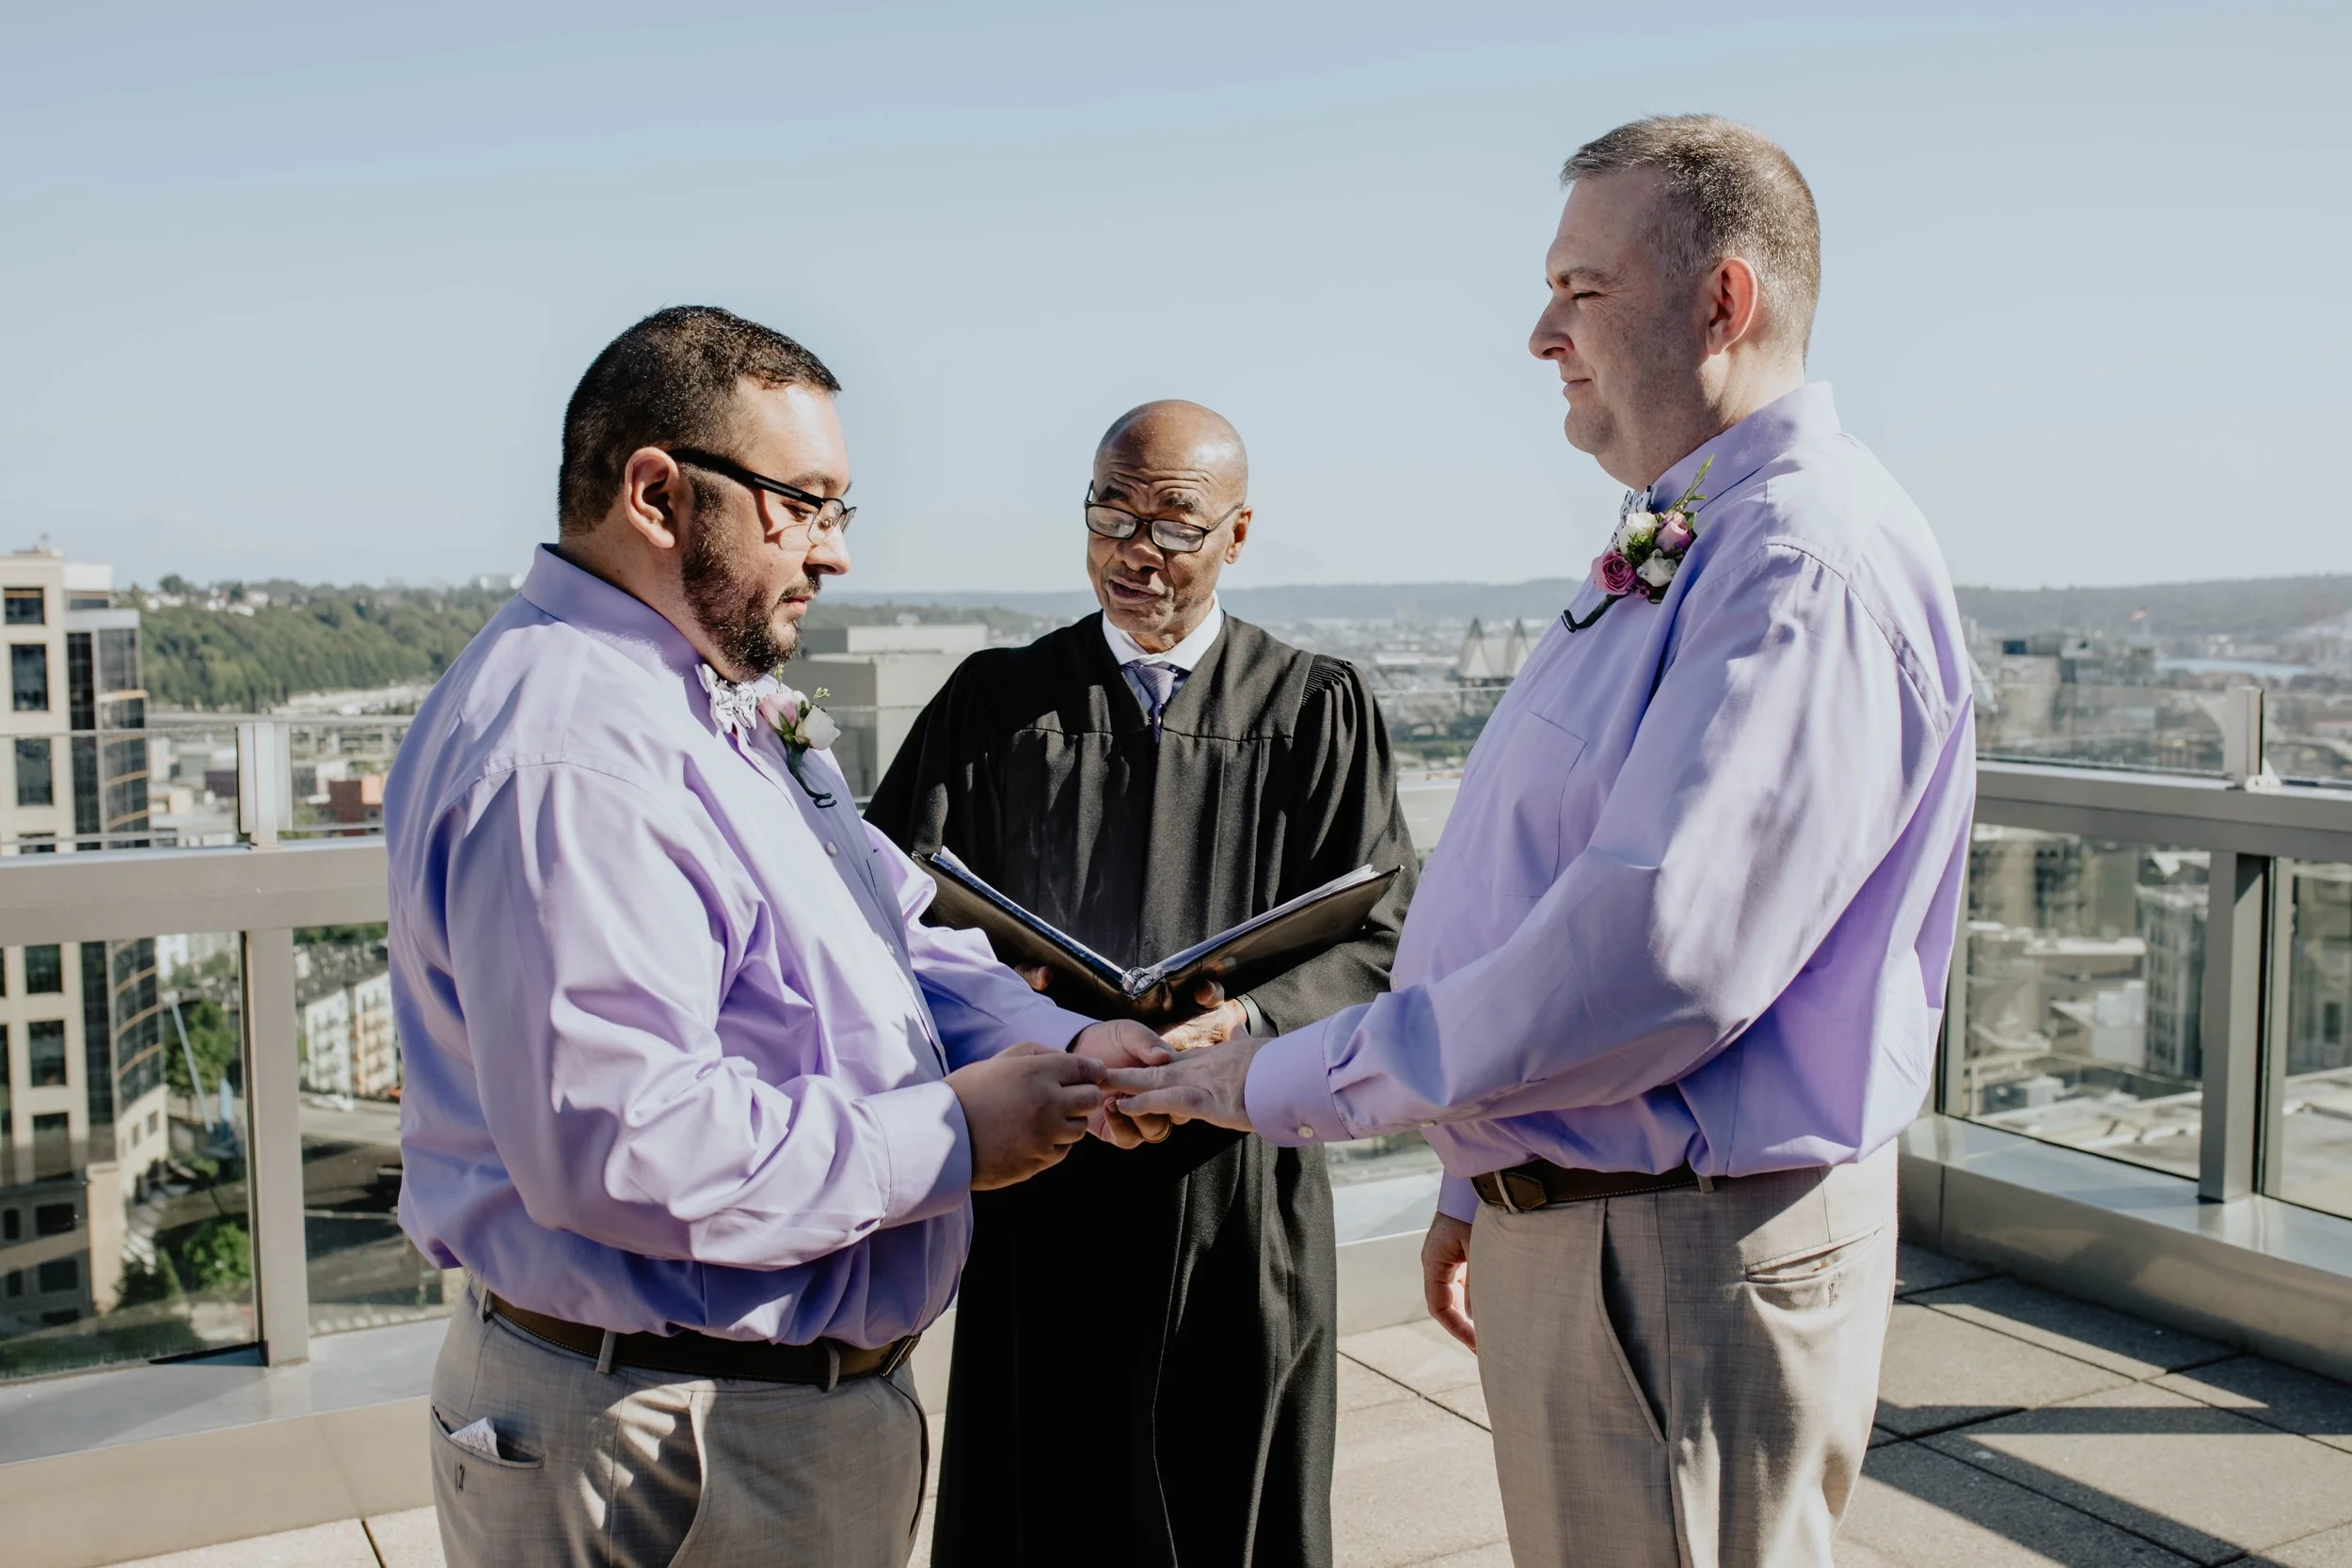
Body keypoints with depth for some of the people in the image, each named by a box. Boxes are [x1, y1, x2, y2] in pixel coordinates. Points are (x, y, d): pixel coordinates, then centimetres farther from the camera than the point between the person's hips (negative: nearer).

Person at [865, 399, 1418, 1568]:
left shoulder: (1318, 710, 5)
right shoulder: (995, 702, 9)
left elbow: (1379, 936, -4)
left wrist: (1254, 1019, -23)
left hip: (1240, 1177, 0)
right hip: (1039, 1179, 1)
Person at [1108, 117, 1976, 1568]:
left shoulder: (1806, 564, -21)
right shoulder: (1674, 552, 14)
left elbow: (1652, 957, -29)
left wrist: (1288, 1084, -20)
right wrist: (1487, 1178, 20)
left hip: (1688, 1252, -9)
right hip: (1559, 1219, 9)